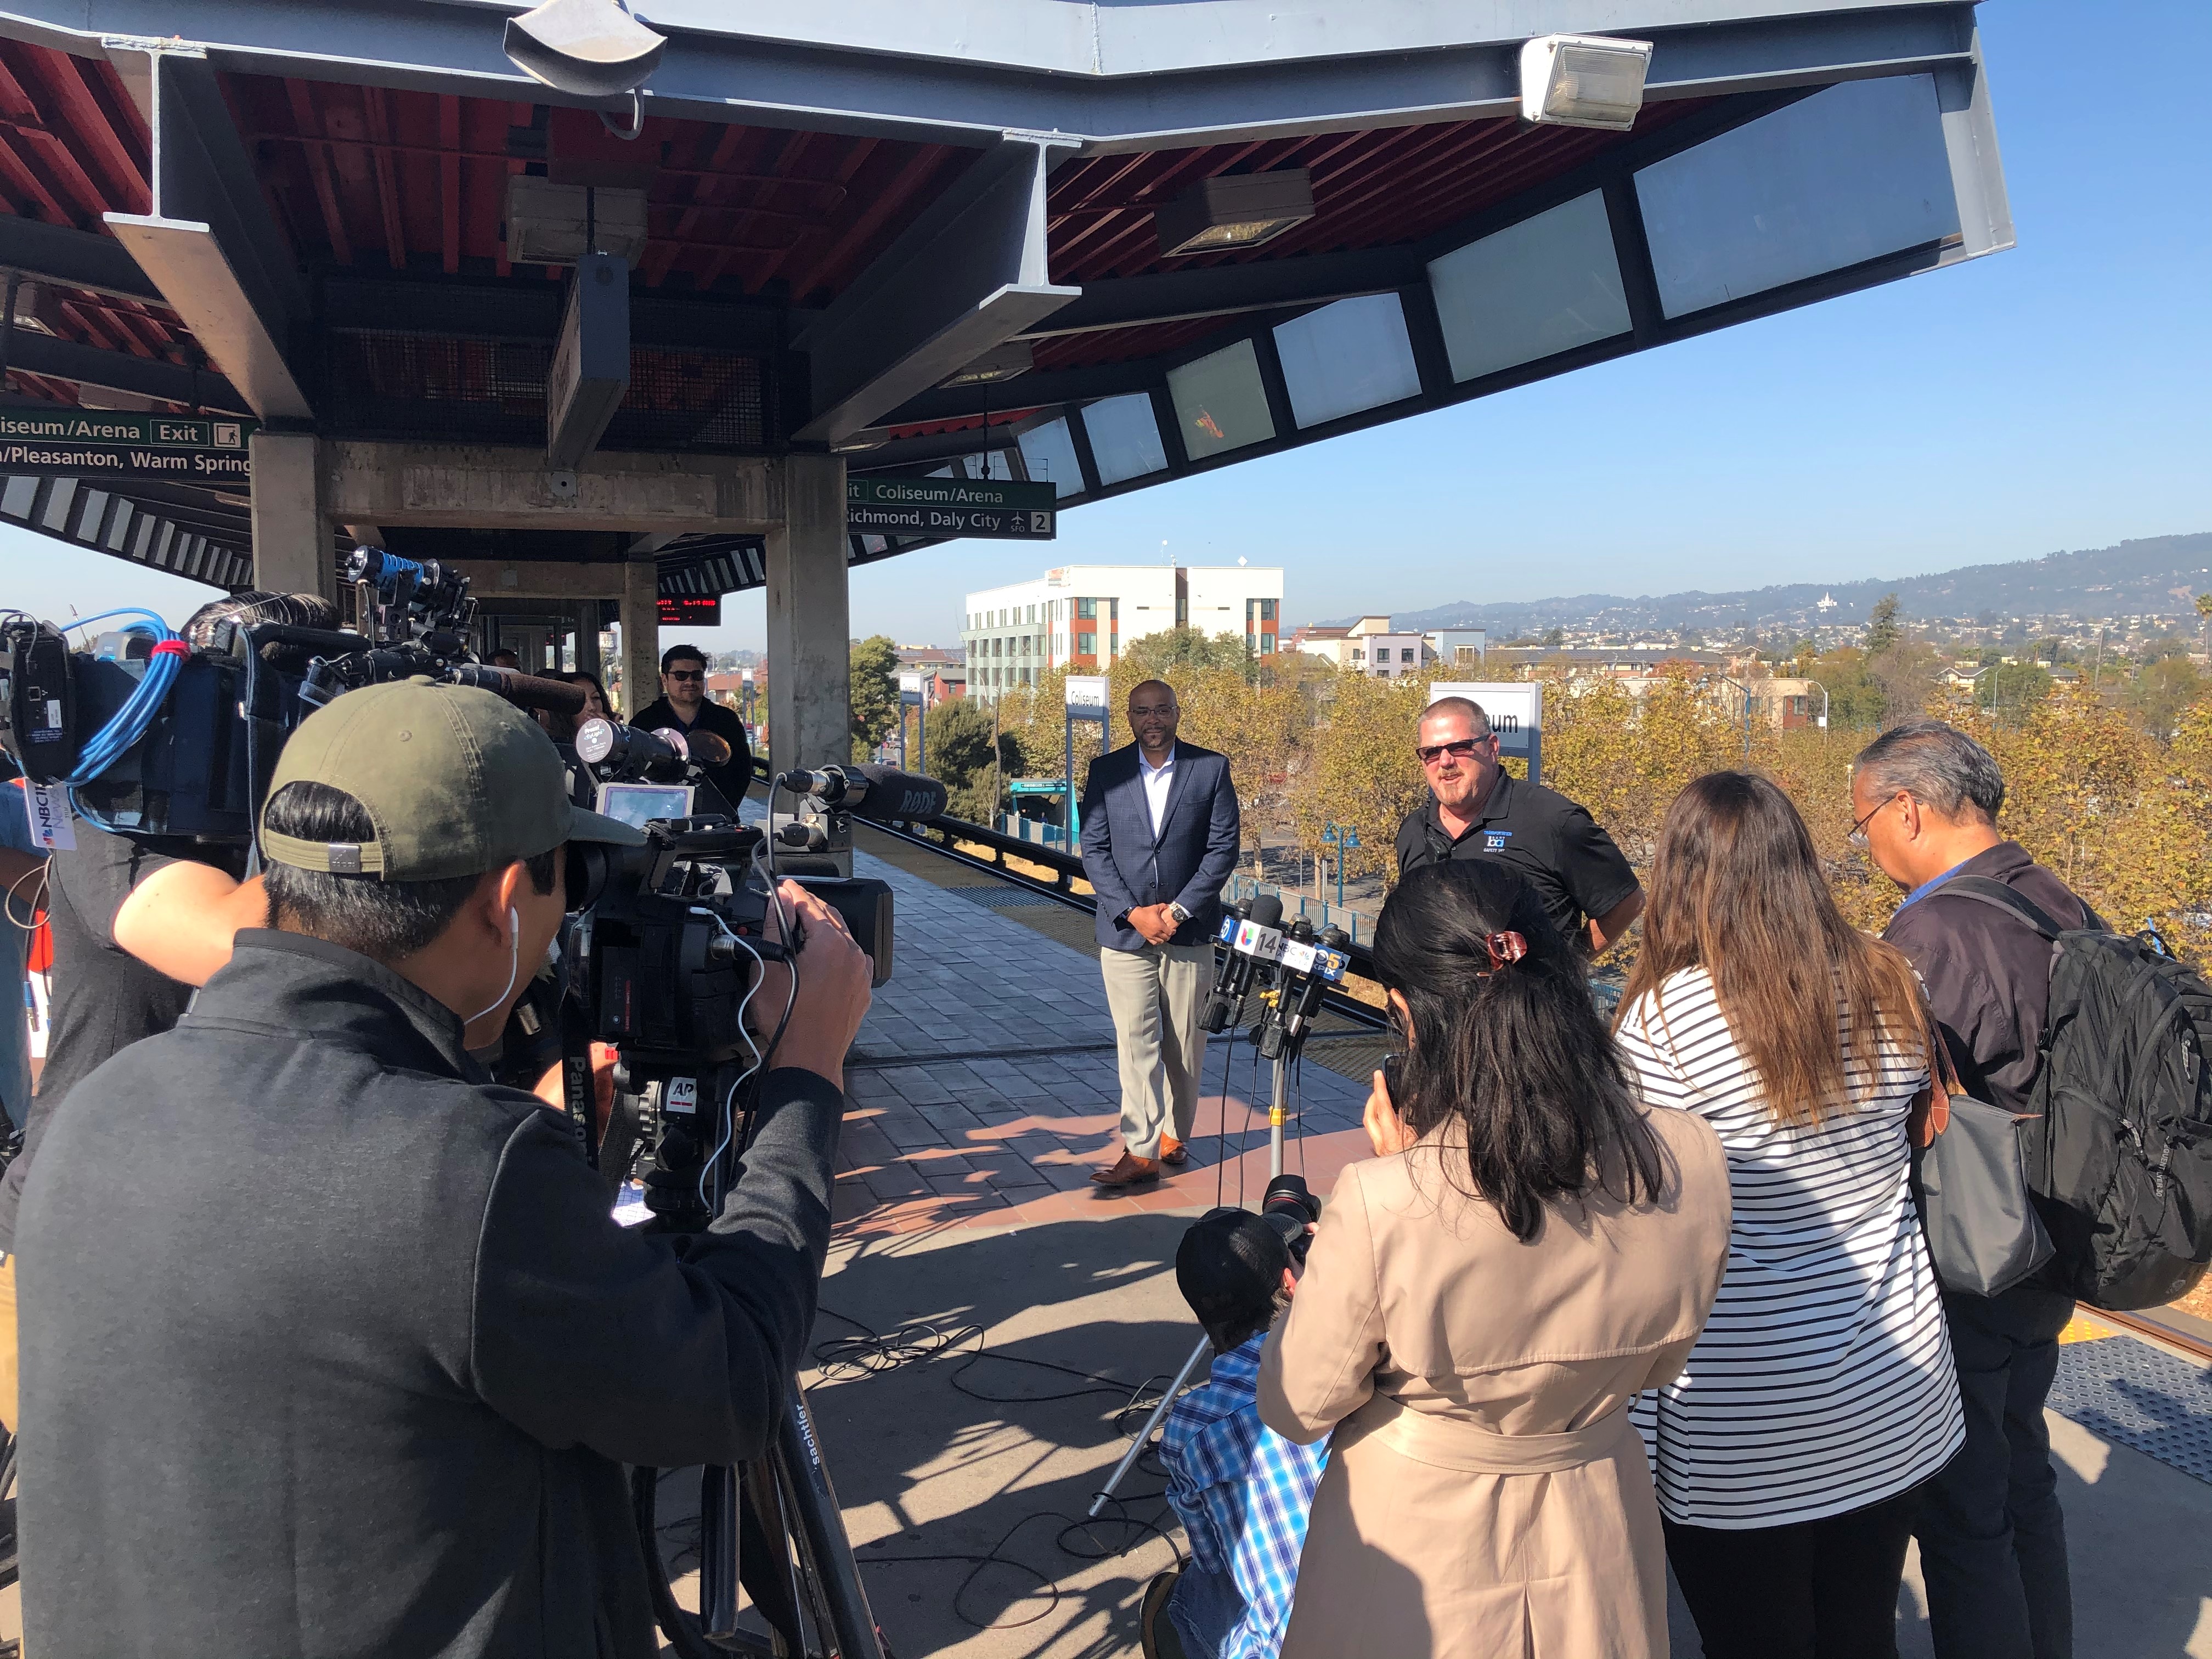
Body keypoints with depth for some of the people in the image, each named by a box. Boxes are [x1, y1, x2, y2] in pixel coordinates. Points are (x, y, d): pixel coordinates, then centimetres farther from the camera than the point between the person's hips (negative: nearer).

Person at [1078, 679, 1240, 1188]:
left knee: (1184, 1043, 9)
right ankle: (1141, 1151, -2)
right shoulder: (1106, 772, 2)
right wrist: (1134, 913, -11)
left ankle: (1174, 1134, 25)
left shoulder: (1211, 769, 0)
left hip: (1189, 929, 0)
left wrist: (1179, 910, -11)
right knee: (1136, 1042, -3)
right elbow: (1094, 849, 0)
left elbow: (1224, 846, -3)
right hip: (1125, 930, 0)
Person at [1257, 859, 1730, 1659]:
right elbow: (1657, 1363, -2)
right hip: (1594, 1538, 4)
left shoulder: (1380, 1205, -33)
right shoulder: (1691, 1161, -20)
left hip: (1414, 1545, -3)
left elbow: (1297, 1410, -15)